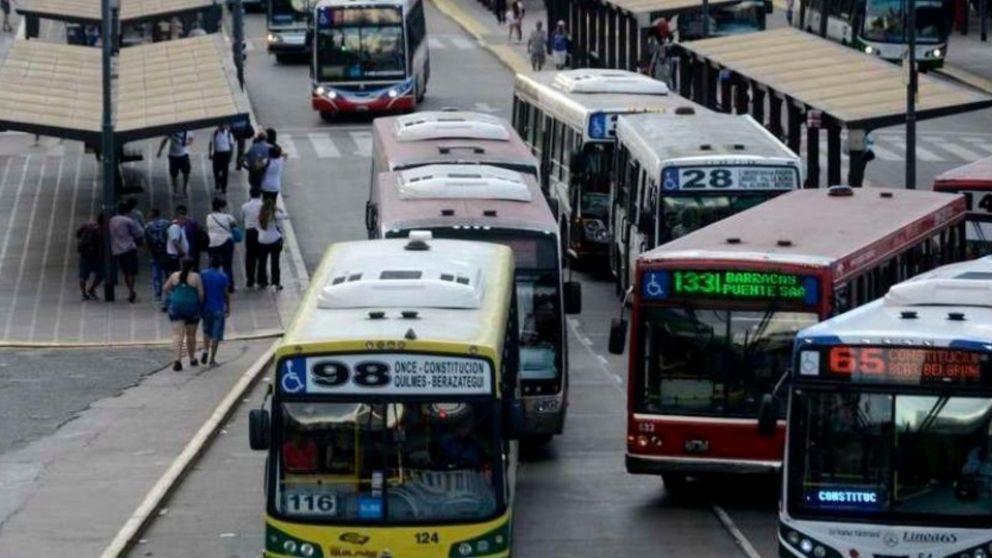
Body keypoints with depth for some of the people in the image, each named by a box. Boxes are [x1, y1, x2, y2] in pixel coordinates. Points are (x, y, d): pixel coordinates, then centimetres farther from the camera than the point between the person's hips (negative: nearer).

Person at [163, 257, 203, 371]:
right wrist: (200, 305, 10)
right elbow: (201, 294, -6)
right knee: (191, 334, 15)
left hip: (176, 307, 1)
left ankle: (177, 359, -20)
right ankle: (192, 359, 27)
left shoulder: (174, 276, 1)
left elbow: (165, 290, 10)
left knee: (177, 335, -4)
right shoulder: (196, 277, -5)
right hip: (191, 307, -1)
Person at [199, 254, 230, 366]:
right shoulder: (224, 277, -8)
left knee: (206, 331, 22)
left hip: (206, 307, 2)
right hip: (219, 308, -2)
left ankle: (205, 350, 1)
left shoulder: (203, 275, -3)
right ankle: (212, 359, 5)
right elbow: (226, 294, -4)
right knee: (216, 335, 4)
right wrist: (228, 308, 8)